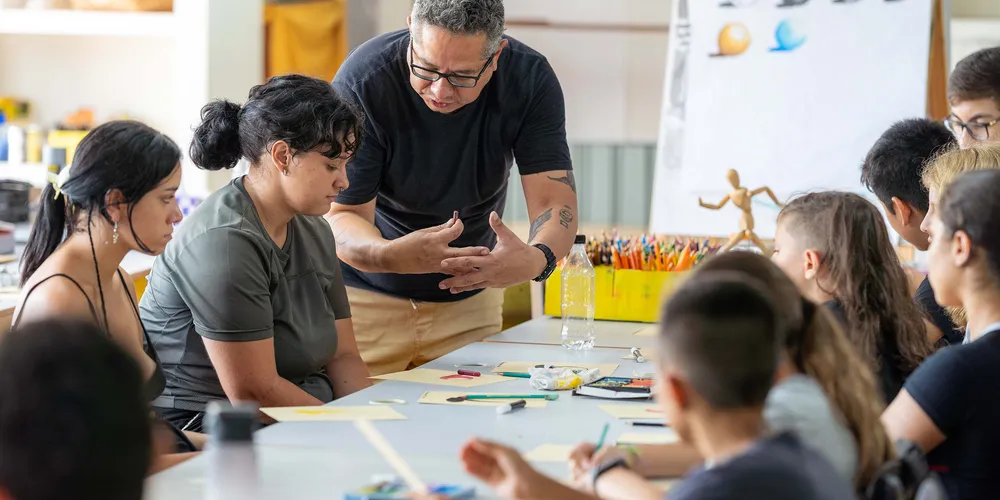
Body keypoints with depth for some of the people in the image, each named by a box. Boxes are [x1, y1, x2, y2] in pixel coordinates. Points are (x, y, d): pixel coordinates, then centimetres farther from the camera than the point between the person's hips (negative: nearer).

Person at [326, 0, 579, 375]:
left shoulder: (530, 80, -17)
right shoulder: (363, 80, -24)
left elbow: (554, 202, -19)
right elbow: (340, 216, -22)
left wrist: (536, 259, -43)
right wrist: (390, 255, -45)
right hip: (366, 298, -2)